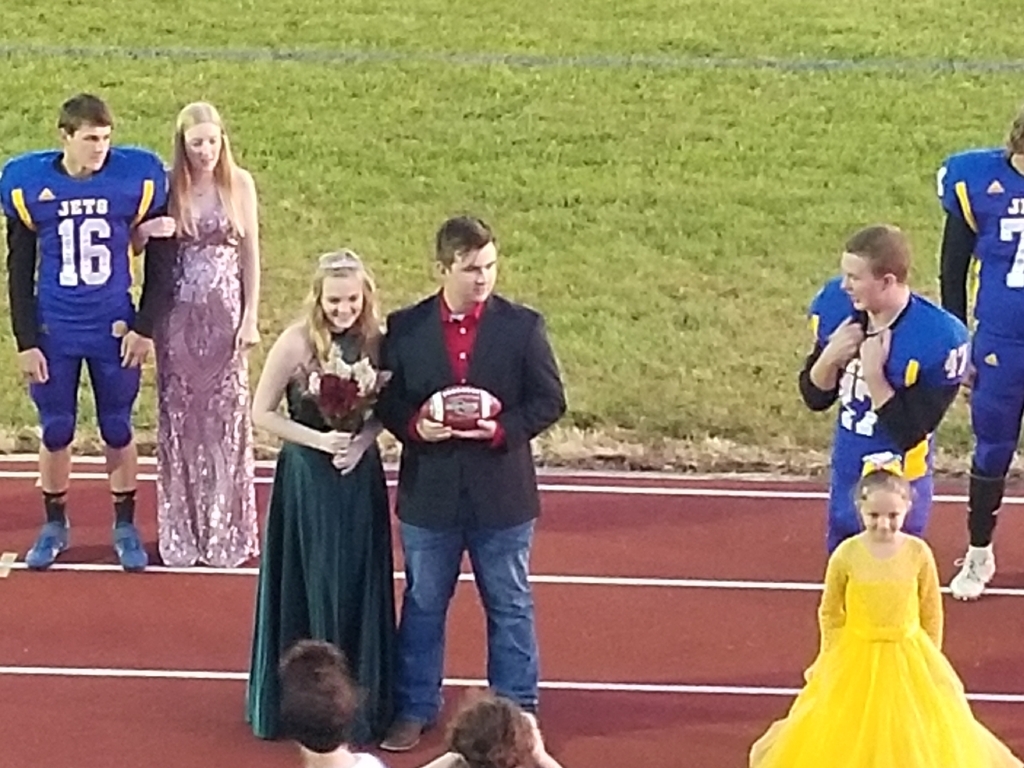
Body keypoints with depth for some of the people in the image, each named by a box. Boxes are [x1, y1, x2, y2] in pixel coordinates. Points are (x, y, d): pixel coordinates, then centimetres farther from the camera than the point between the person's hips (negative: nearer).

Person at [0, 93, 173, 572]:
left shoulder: (136, 178, -9)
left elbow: (159, 259, 1)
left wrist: (146, 327, -4)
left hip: (114, 329, 0)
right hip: (54, 330, 0)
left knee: (118, 430, 8)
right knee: (55, 431, 8)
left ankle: (125, 526, 24)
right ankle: (54, 524, 26)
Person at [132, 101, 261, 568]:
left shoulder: (239, 184, -2)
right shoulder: (167, 187, -2)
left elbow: (251, 254, 3)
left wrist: (250, 318, -2)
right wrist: (147, 229, -20)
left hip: (225, 314, 0)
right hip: (178, 315, 0)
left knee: (226, 415, 2)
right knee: (180, 416, 4)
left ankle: (226, 529, 14)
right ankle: (181, 531, 14)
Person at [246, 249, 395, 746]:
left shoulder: (374, 342, -2)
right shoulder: (296, 343, -13)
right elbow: (262, 413, -8)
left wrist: (363, 440, -11)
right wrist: (319, 440, -17)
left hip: (361, 476, 3)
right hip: (307, 477, -3)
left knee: (358, 587, 9)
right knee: (312, 587, 3)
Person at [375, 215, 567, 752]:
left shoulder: (522, 326, -6)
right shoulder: (404, 329, -3)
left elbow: (549, 401, -4)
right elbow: (386, 401, 3)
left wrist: (501, 429, -20)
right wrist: (414, 427, -18)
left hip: (502, 494, -1)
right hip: (428, 494, 1)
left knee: (509, 606, 11)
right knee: (423, 604, 13)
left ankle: (516, 710, 23)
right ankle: (414, 709, 26)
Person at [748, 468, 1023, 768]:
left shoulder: (918, 553, -11)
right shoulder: (847, 554, -12)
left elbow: (932, 611, 1)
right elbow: (830, 612, 0)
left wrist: (931, 660, 5)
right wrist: (832, 659, 3)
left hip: (909, 657, 1)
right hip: (856, 658, 0)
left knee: (914, 733, 10)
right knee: (851, 733, 11)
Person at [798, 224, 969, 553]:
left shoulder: (938, 339, -25)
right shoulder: (836, 306, -8)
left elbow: (909, 433, -22)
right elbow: (816, 398, 2)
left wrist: (873, 373, -28)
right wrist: (830, 358, -17)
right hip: (846, 479, 6)